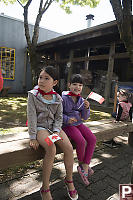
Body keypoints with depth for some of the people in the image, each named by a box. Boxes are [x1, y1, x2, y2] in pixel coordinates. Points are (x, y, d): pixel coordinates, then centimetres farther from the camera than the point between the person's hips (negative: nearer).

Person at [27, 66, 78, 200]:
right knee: (51, 150, -28)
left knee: (69, 148, -15)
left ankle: (69, 180, 12)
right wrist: (33, 137, -14)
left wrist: (56, 131, -12)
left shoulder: (57, 98, 0)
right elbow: (32, 116, -12)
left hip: (53, 126, 4)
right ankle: (45, 189, -9)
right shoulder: (33, 95, -9)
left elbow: (59, 117, 3)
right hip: (39, 127, -3)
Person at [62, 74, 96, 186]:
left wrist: (86, 108, -14)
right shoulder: (64, 98, -12)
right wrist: (67, 119, -25)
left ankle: (84, 168, -5)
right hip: (67, 125, -6)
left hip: (78, 124, 6)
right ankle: (81, 163, 6)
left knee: (92, 139, -13)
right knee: (81, 141, -25)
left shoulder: (81, 100, 5)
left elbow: (85, 117, 5)